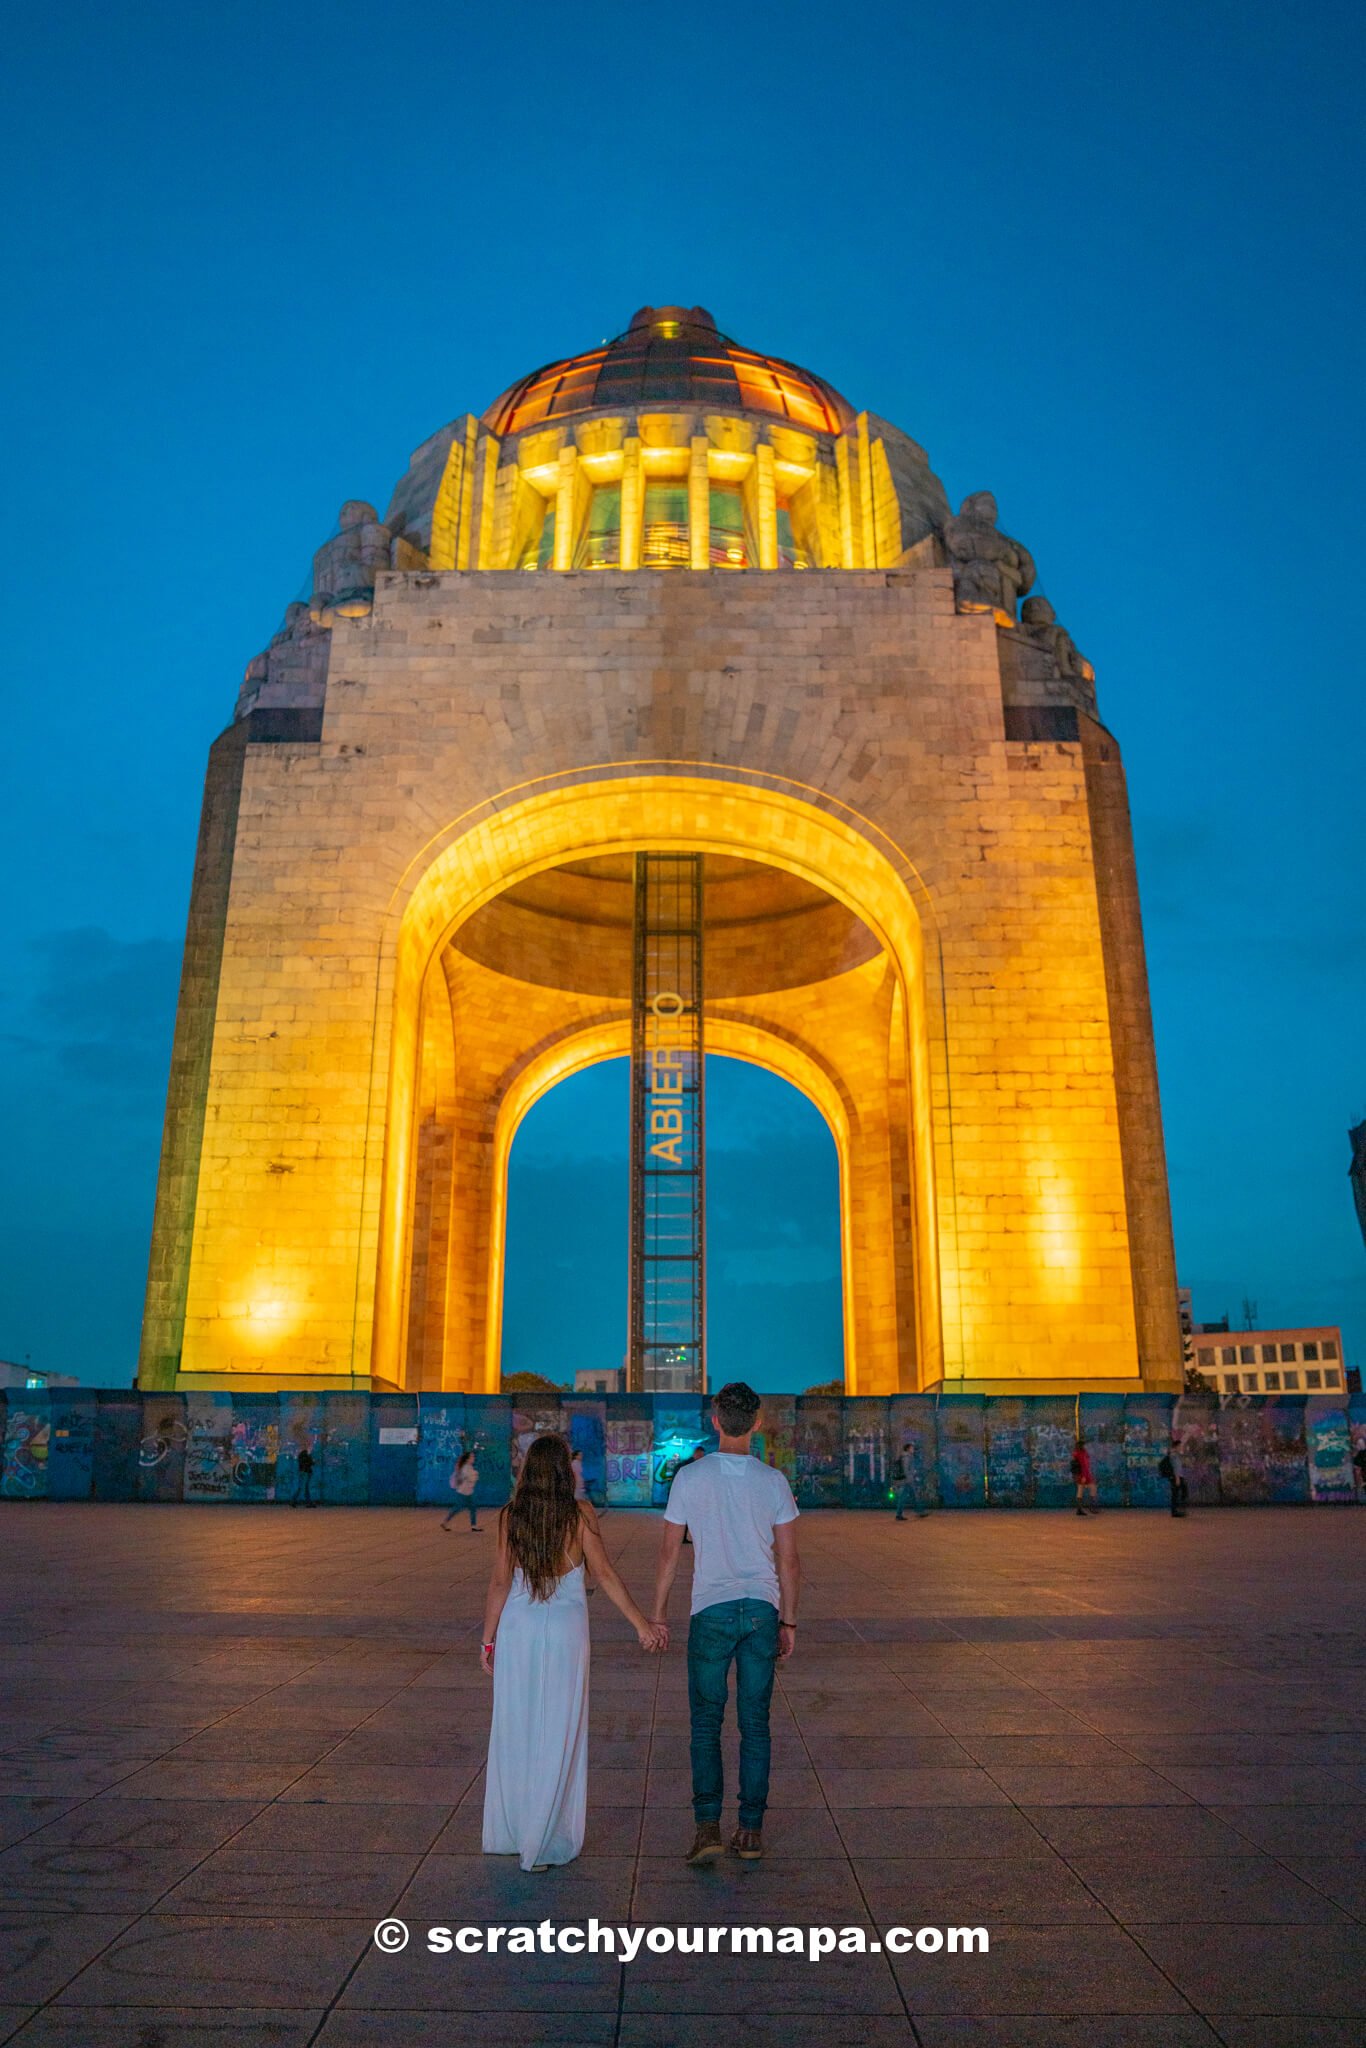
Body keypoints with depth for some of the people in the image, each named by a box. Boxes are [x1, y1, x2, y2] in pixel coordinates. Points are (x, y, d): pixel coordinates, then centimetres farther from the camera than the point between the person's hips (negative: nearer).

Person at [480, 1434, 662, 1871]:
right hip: (565, 1628, -2)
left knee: (514, 1731, 15)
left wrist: (488, 1639, 7)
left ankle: (508, 1833, 27)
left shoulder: (511, 1516, -3)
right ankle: (545, 1840, 14)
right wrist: (642, 1624, -2)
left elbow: (499, 1581, -1)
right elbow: (605, 1574, -9)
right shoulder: (579, 1514, -8)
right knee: (558, 1733, 9)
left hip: (517, 1627, 2)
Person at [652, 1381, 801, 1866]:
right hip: (761, 1609, 2)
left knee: (706, 1722, 8)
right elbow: (789, 1561, 2)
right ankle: (751, 1830, 15)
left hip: (711, 1610, -2)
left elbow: (669, 1551, -1)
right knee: (755, 1723, 10)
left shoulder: (690, 1476, -5)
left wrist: (658, 1614, 9)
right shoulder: (773, 1481, -1)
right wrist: (788, 1622, 12)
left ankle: (708, 1826, 0)